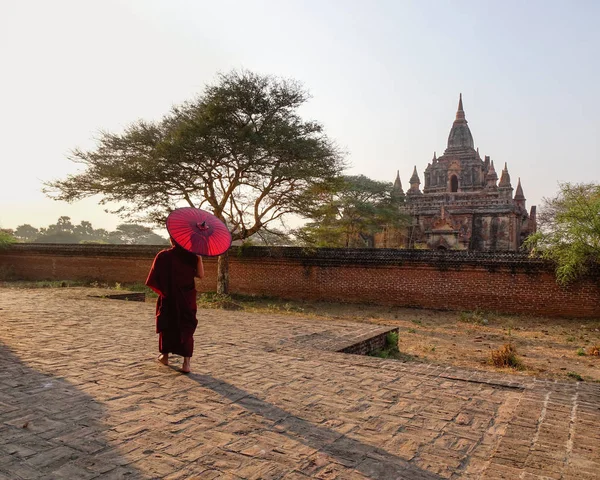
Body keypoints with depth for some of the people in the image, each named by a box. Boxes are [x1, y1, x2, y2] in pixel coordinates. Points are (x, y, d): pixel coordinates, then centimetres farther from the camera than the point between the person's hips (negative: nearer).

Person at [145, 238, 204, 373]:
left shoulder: (163, 256, -9)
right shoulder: (191, 256, -8)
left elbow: (154, 280, -8)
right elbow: (200, 275, -4)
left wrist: (161, 291, 9)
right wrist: (199, 257, 2)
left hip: (168, 299, 0)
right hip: (187, 300, 0)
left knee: (167, 326, 20)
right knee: (187, 328, 6)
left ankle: (165, 356, 35)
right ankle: (187, 363, -3)